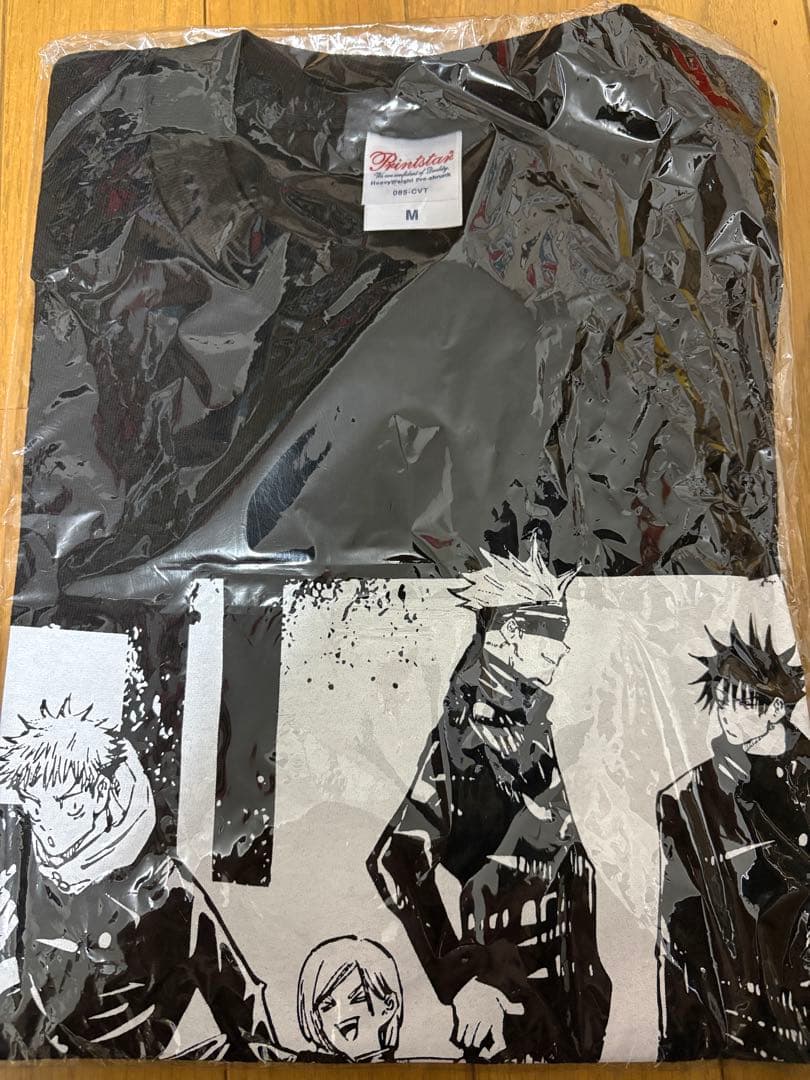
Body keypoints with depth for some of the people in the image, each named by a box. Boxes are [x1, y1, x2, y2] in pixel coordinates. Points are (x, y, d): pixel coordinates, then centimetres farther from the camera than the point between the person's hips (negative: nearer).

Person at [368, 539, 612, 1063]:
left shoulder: (533, 725, 2)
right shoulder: (464, 737, -21)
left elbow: (568, 854, 9)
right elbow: (399, 859, -26)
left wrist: (586, 970, 9)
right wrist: (463, 980, -23)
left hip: (561, 985, 7)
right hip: (506, 990, -7)